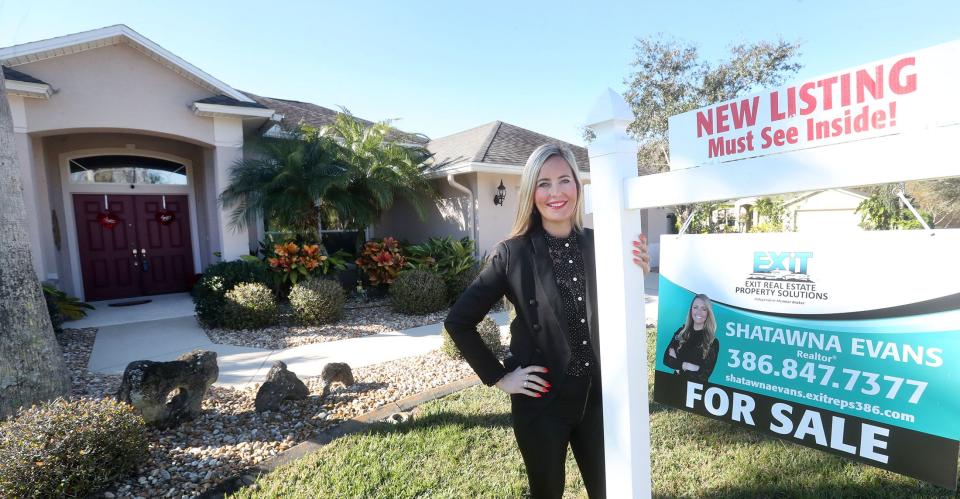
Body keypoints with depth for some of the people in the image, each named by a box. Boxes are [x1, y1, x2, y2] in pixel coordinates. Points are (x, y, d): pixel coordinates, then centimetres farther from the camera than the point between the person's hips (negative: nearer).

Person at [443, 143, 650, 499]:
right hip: (541, 402, -3)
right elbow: (458, 321, -9)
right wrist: (499, 377, -8)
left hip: (598, 396, 3)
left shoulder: (598, 244, -4)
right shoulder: (514, 253, -14)